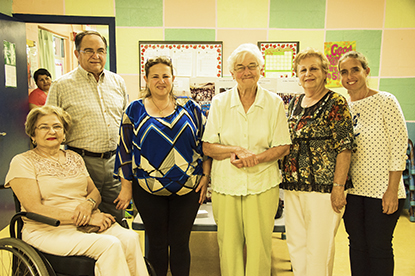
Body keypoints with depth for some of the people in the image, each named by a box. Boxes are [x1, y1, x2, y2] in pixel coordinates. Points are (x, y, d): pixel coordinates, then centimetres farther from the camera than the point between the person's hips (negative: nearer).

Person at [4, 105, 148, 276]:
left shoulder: (74, 158, 18)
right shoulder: (23, 162, 1)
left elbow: (95, 192, 17)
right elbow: (34, 208, -9)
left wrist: (88, 204, -10)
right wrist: (87, 219, -17)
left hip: (90, 222, 5)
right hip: (49, 230, -4)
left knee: (130, 238, -25)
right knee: (109, 244, -30)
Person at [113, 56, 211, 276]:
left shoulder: (190, 108, 4)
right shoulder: (135, 110, 2)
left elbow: (205, 143, 7)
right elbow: (125, 150, 3)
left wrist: (205, 176, 0)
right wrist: (126, 186, 0)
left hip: (188, 188, 1)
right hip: (148, 190, 0)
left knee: (180, 243, 9)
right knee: (157, 244, 11)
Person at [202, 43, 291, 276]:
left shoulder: (274, 103, 2)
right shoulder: (220, 102, 3)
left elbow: (283, 147, 1)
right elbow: (208, 147, 1)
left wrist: (255, 158, -15)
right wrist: (237, 150, -15)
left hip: (263, 184, 0)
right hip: (226, 184, 1)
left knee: (259, 245, 4)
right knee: (229, 244, 9)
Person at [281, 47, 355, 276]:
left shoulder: (335, 103, -6)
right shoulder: (294, 103, 13)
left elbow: (344, 148, -11)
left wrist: (339, 187, -16)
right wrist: (286, 179, 14)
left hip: (323, 187, -6)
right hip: (293, 185, 6)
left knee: (319, 247, 4)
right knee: (295, 244, 14)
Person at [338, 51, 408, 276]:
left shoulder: (385, 101, -7)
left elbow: (399, 147, -10)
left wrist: (392, 190, -14)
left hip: (382, 190, -4)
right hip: (352, 190, 4)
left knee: (379, 247, 6)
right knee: (357, 245, 14)